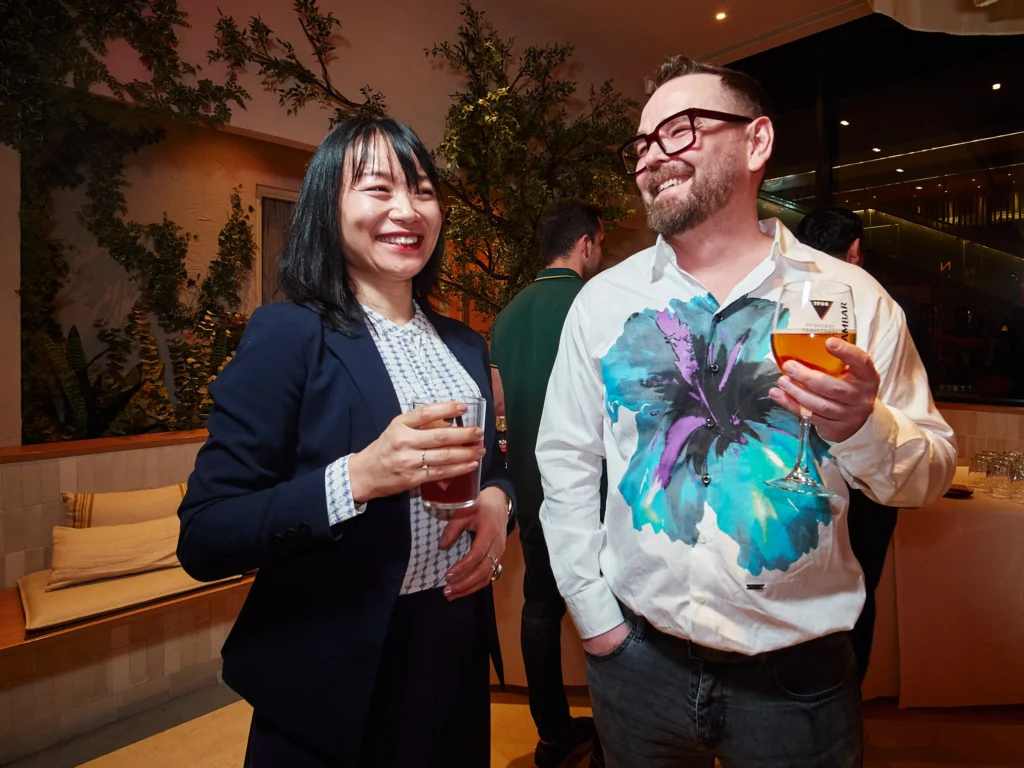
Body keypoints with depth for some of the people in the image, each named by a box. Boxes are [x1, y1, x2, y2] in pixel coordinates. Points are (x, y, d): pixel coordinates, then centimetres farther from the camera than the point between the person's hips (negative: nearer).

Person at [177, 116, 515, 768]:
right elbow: (204, 541, -17)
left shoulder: (464, 345, 4)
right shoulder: (289, 335, -14)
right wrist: (357, 477, -30)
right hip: (334, 678, -5)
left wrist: (498, 501, -9)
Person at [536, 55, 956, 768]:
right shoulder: (603, 299, -4)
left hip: (800, 673, 0)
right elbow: (566, 459, -1)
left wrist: (863, 427, -21)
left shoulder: (850, 296, -6)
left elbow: (931, 471, -1)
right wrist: (592, 612, -3)